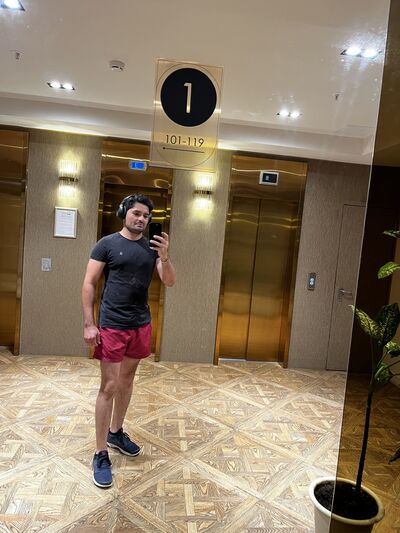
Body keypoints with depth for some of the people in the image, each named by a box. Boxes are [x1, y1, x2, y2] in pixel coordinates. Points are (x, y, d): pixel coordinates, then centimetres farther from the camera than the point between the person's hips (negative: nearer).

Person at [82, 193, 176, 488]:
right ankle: (101, 454, 12)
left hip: (141, 325, 5)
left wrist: (165, 256, -21)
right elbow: (89, 284, -6)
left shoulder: (152, 247, 5)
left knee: (127, 380, 17)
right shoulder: (107, 243, -5)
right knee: (109, 386, -2)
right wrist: (89, 324, -11)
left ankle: (116, 432, 36)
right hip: (112, 327, -4)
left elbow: (170, 282, -2)